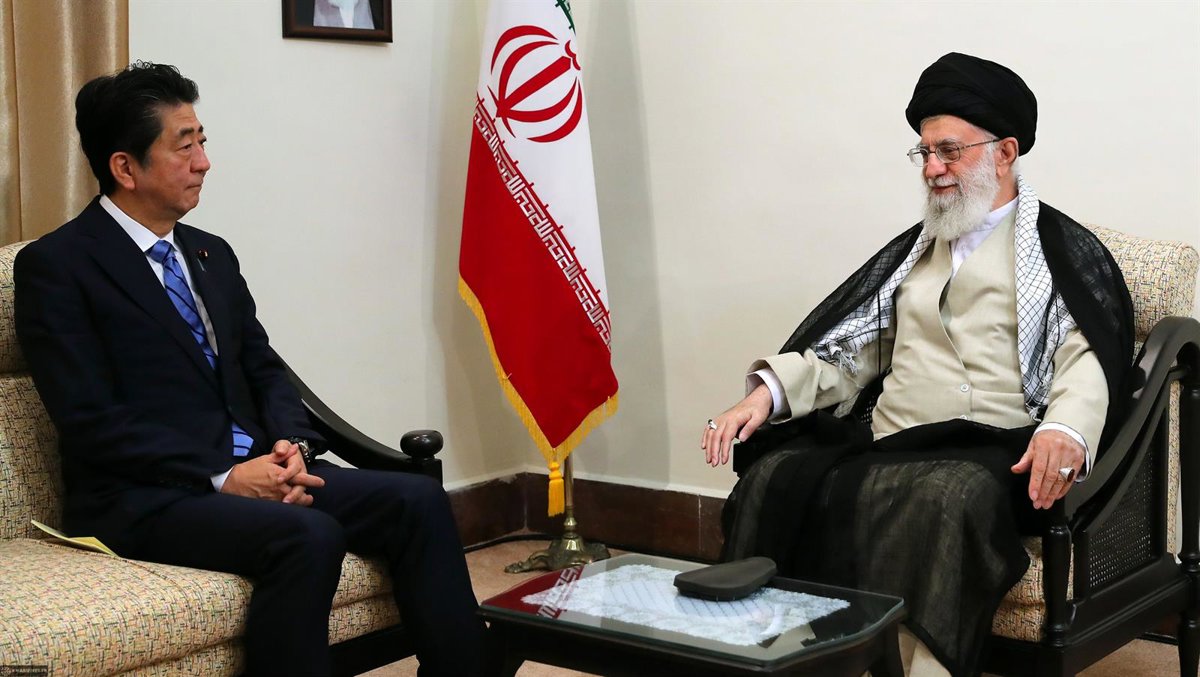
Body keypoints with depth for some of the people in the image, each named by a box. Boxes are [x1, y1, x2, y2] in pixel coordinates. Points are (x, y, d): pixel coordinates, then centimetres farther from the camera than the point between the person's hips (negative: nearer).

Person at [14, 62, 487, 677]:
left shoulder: (213, 255, 18)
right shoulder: (54, 266, -5)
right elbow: (91, 420, -13)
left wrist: (292, 447, -4)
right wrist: (223, 478, -19)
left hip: (254, 471, 7)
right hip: (145, 498, -7)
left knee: (417, 501, -14)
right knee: (308, 535, -33)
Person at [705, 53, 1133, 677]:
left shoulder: (1063, 249, 10)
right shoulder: (912, 248, 27)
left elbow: (1090, 356, -6)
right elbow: (848, 349, 20)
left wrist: (1064, 427, -28)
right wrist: (769, 390, 2)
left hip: (992, 456, -4)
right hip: (882, 450, 5)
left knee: (950, 499, -39)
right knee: (778, 479, -24)